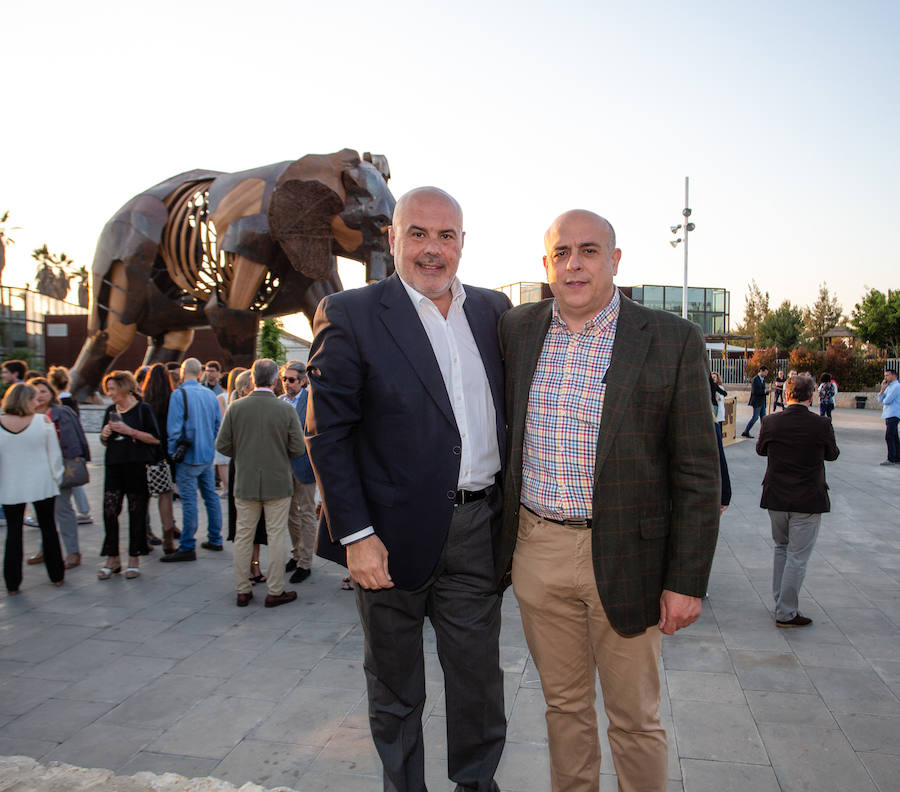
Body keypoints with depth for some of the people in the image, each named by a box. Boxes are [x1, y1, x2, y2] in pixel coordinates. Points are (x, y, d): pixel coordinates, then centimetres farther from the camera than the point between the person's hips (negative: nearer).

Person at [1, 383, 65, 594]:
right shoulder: (43, 421, -10)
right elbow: (54, 454, -5)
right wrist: (57, 478, 7)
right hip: (41, 485, -1)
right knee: (48, 527, 12)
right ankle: (56, 576, 21)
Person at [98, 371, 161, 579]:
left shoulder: (142, 409, -2)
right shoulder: (110, 411, 15)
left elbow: (155, 438, -7)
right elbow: (105, 442, 23)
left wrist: (130, 431, -15)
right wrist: (104, 435, 1)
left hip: (137, 467, -5)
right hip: (114, 466, 5)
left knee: (137, 513, 1)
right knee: (109, 511, -2)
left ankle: (134, 559, 12)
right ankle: (112, 559, 9)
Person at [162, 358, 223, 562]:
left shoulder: (179, 394, -11)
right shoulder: (210, 394, 8)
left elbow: (174, 427, -14)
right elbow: (218, 424, 12)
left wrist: (172, 452, -4)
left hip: (189, 456, -6)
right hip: (208, 455, 6)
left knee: (189, 501, -4)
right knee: (211, 496, 13)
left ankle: (187, 547, 0)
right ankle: (215, 539, 21)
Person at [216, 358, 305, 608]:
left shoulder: (235, 408, -6)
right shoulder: (286, 409, -11)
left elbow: (222, 444, -3)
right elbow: (297, 448, -8)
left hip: (245, 483, 2)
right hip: (277, 483, -2)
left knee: (243, 536, 12)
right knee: (276, 536, 6)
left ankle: (242, 591, 21)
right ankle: (275, 591, 13)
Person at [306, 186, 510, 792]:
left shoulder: (494, 310, 7)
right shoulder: (349, 316, -8)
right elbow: (327, 434, -10)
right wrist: (356, 534, -16)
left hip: (477, 531, 4)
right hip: (393, 535, -3)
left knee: (479, 676, 17)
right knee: (395, 689, 16)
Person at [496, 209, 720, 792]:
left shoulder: (673, 341, -8)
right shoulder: (516, 331, 3)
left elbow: (697, 473, -7)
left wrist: (687, 581, -9)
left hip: (624, 559, -3)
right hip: (536, 551, 3)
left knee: (635, 718, 12)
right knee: (564, 702, 19)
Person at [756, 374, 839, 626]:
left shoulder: (770, 422, -7)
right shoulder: (821, 424, -13)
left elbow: (760, 449, 10)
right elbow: (832, 454, 4)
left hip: (775, 498, 3)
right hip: (808, 501, -3)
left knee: (781, 548, 21)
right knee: (798, 556, 4)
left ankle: (780, 602, 29)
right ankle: (786, 613, 9)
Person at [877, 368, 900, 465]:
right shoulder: (889, 387, 18)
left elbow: (887, 401, -18)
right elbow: (880, 399, 11)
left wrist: (884, 400, 5)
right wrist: (883, 388, 0)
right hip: (888, 415, 10)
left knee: (889, 437, -12)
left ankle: (891, 459, -11)